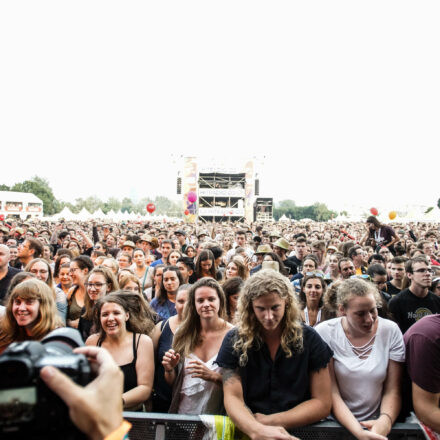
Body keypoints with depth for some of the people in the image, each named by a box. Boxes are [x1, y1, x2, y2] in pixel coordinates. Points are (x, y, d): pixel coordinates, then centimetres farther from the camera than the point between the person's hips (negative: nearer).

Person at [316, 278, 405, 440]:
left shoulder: (391, 331, -3)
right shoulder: (324, 333, -9)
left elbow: (392, 390, 0)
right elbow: (331, 391, -9)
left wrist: (385, 420, -17)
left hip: (376, 422, 2)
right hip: (336, 420, -1)